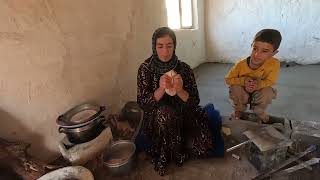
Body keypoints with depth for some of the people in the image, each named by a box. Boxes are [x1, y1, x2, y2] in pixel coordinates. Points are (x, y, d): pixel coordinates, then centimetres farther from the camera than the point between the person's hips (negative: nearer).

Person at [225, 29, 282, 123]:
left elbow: (270, 81, -16)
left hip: (258, 93, 1)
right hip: (242, 94, 0)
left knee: (268, 91, -30)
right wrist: (243, 81, -34)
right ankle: (238, 110, 2)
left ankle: (259, 112, 6)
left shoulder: (274, 64, -27)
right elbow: (228, 79, -16)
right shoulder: (240, 65, -28)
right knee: (235, 88, -31)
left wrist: (257, 84, -38)